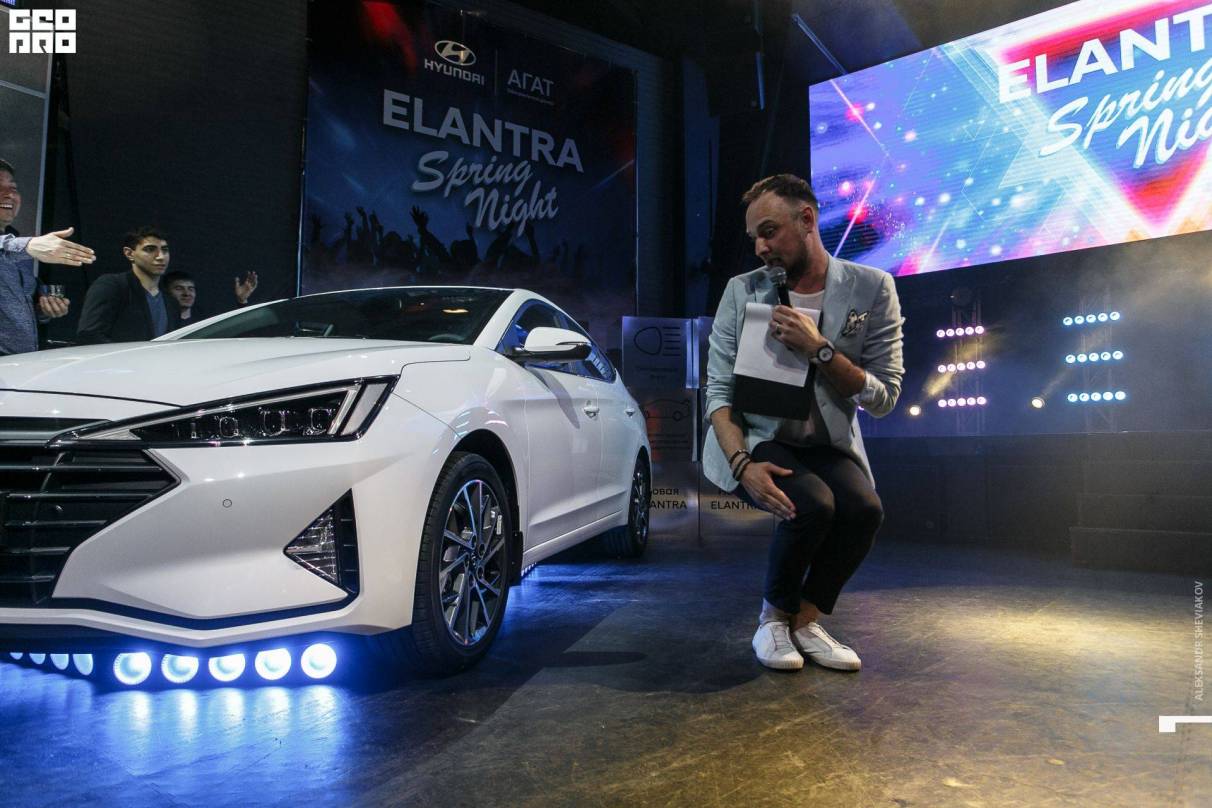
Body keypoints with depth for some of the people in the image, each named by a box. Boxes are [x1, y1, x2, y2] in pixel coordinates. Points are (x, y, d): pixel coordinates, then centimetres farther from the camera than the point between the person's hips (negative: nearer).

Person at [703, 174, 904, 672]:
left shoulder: (871, 289, -3)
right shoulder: (742, 291, -3)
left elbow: (884, 397, -6)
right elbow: (718, 391, -5)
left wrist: (819, 349, -20)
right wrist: (743, 463, -22)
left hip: (829, 444, 2)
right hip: (756, 440, -1)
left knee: (864, 508, -29)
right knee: (811, 504, -30)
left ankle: (805, 621, -2)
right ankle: (774, 617, -1)